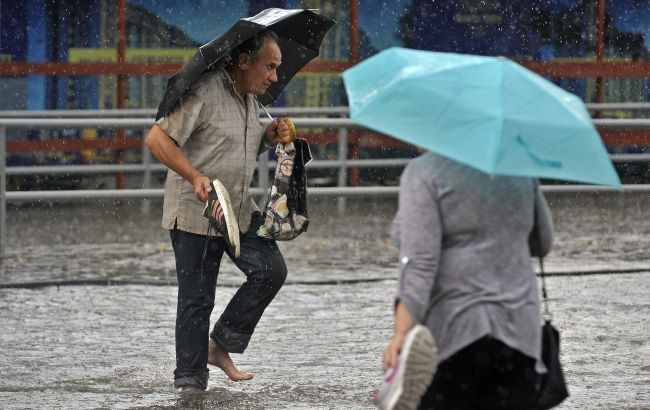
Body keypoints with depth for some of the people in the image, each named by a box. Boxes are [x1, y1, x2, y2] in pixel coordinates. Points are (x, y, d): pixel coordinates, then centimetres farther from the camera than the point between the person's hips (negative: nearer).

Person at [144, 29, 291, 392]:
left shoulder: (251, 99, 10)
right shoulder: (203, 91, -18)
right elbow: (157, 138, -22)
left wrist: (269, 137, 3)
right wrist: (196, 177, -31)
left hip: (240, 211, 8)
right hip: (195, 213, -8)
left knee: (271, 270, -4)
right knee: (196, 301, -1)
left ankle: (221, 346, 9)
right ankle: (190, 380, 9)